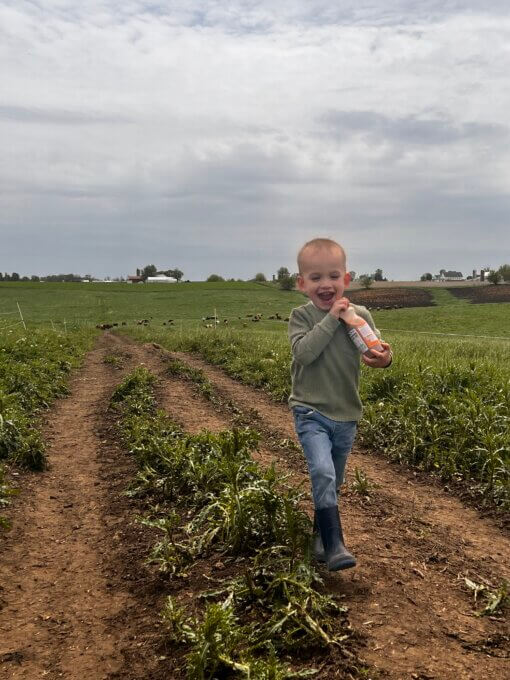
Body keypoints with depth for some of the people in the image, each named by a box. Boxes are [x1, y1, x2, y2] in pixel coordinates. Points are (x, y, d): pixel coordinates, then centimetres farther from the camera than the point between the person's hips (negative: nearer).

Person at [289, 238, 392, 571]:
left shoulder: (360, 315, -1)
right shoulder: (301, 316, -6)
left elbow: (376, 351, -4)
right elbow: (304, 352, -22)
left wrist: (384, 357, -28)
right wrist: (330, 319, -24)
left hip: (347, 415, 3)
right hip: (311, 412, -3)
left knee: (333, 482, 18)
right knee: (323, 473, -24)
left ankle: (321, 532, 39)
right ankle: (334, 544, -18)